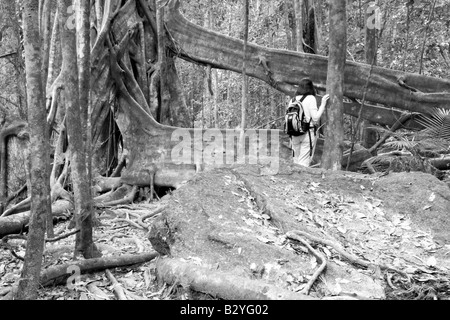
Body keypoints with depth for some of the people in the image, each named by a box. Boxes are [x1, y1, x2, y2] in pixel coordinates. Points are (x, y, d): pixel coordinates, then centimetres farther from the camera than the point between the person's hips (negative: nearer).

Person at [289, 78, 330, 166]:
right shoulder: (310, 98, -7)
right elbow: (315, 118, -12)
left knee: (296, 162, 13)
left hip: (295, 135, 5)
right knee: (304, 163, -2)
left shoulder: (292, 100, 7)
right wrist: (323, 104, -6)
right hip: (308, 134, -5)